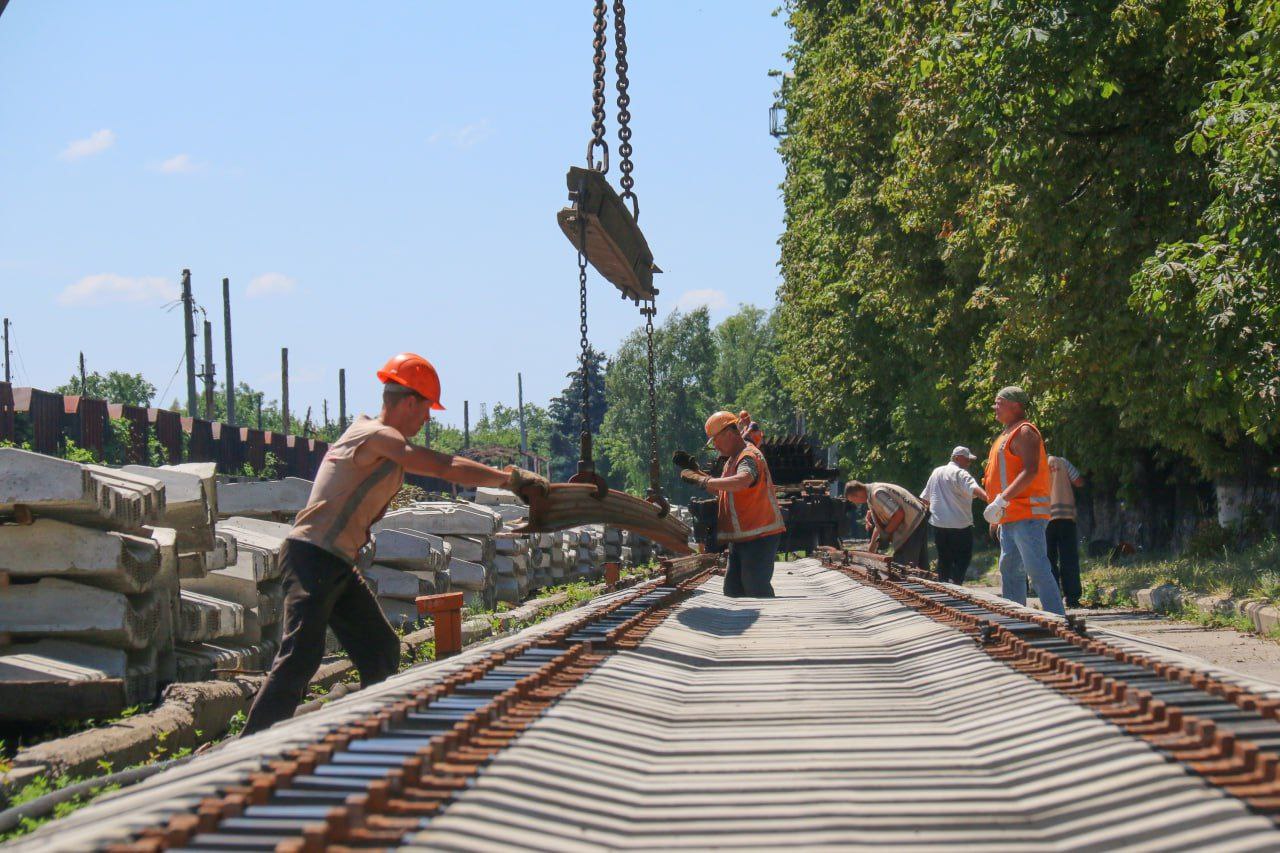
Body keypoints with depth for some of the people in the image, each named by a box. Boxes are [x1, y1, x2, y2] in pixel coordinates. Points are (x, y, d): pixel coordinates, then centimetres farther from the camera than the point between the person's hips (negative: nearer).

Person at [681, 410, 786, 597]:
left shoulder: (748, 456, -17)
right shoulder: (733, 459, 17)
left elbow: (741, 482, -38)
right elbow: (721, 491, 24)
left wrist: (703, 481, -37)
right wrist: (696, 472, 12)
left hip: (759, 536, -10)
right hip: (741, 537, 10)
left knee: (757, 590, -10)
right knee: (733, 590, 10)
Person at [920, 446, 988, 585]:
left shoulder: (936, 472, 14)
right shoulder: (960, 473, -10)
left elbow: (925, 498, 22)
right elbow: (975, 489, -29)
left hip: (938, 523, 7)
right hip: (959, 525, -7)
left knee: (944, 558, 14)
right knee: (963, 558, -1)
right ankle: (954, 583, -17)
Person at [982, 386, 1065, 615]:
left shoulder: (1024, 432, -10)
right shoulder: (1007, 434, 22)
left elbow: (1030, 472, -22)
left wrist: (1001, 501, -26)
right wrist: (997, 513, 24)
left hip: (1027, 515, -11)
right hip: (1010, 518, 11)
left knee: (1038, 570, -14)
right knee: (1009, 571, 13)